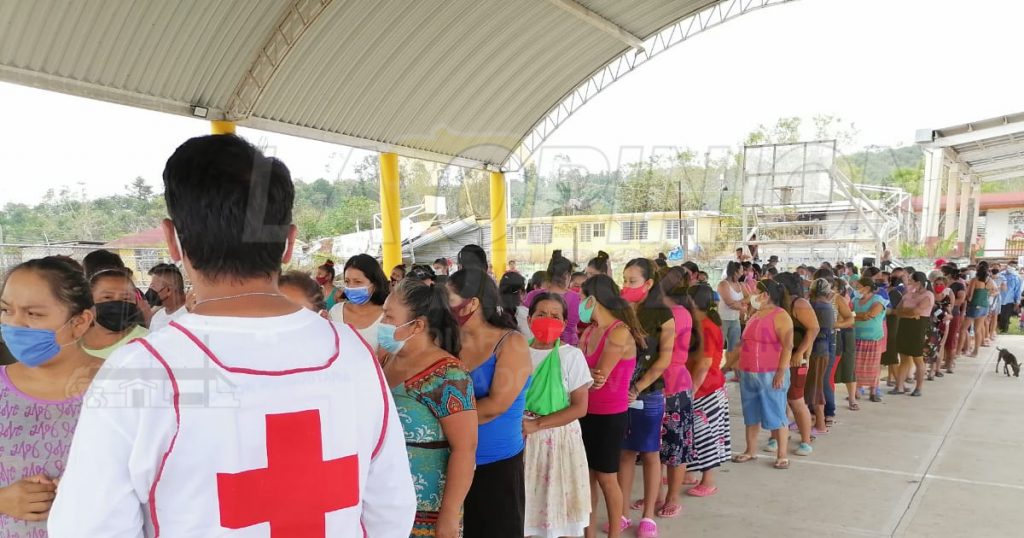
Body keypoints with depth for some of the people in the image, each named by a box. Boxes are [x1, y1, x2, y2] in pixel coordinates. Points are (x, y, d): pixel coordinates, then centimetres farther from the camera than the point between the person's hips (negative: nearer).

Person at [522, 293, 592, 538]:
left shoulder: (571, 355, -8)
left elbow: (579, 407, -11)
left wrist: (537, 424, -18)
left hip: (558, 439, -3)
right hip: (523, 440, 3)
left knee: (558, 504, 5)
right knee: (525, 505, 10)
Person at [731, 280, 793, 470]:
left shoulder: (780, 316, -10)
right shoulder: (755, 315, 15)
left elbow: (788, 346, -16)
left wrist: (781, 372, -21)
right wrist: (739, 367, 19)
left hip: (771, 375, -8)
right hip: (748, 374, 8)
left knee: (776, 415, -1)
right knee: (751, 414, 14)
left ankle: (782, 455, 7)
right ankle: (750, 451, 24)